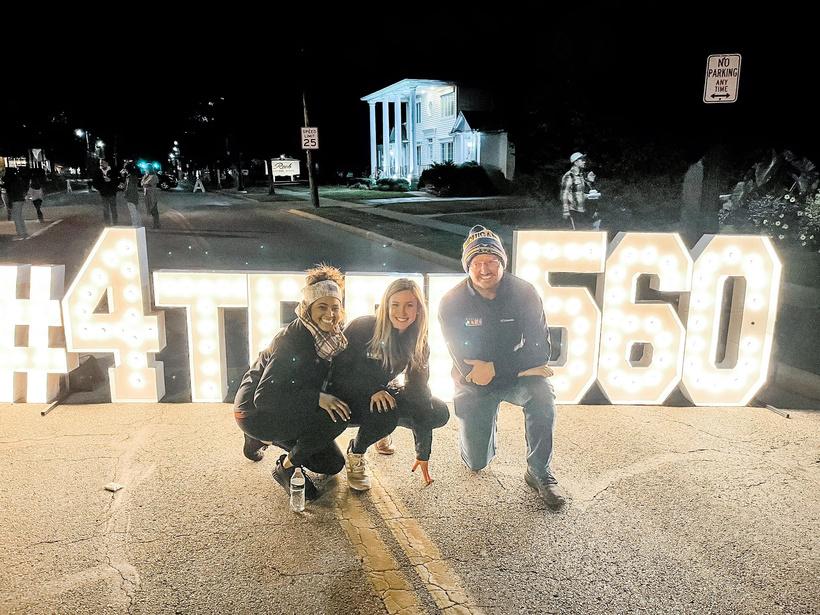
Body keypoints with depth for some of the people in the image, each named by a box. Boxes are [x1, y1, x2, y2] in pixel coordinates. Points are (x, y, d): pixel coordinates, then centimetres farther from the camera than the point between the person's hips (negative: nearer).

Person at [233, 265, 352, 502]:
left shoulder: (333, 337, -5)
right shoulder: (292, 339, -27)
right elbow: (263, 397, -32)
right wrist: (317, 398, -39)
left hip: (287, 411, 8)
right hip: (254, 413, -8)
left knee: (333, 465, 9)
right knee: (334, 418, -27)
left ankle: (264, 438, 23)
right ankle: (286, 468, -6)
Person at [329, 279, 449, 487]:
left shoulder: (418, 343, -9)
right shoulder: (363, 328, -22)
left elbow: (419, 392, -12)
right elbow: (337, 374, -20)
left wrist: (423, 453, -14)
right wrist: (373, 391, -38)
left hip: (381, 393, 5)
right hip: (347, 398, -5)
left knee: (439, 413, -9)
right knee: (386, 407, -36)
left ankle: (381, 428, 14)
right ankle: (355, 453, -8)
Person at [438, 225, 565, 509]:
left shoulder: (524, 293, -14)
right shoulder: (452, 303, -16)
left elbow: (540, 350, -19)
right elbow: (465, 364, -21)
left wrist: (495, 368, -27)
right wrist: (522, 367, -24)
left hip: (516, 378, 0)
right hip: (474, 385, 0)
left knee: (541, 393, -34)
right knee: (476, 463, 3)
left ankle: (539, 472, -14)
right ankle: (488, 418, 36)